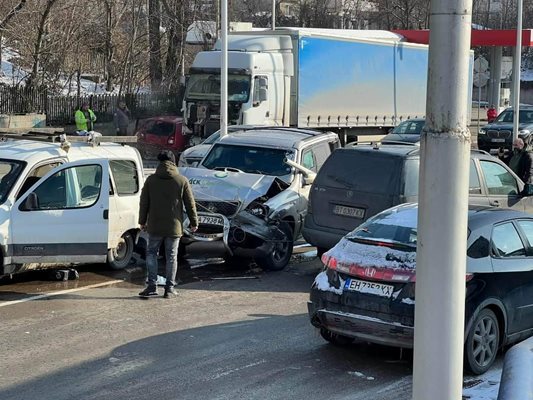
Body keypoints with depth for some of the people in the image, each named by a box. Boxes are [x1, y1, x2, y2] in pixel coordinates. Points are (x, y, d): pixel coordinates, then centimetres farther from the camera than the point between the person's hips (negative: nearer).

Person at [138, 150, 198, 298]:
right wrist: (194, 222, 10)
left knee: (151, 253, 12)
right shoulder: (182, 181, -3)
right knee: (172, 256, 7)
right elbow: (190, 204, 1)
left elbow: (144, 202, 3)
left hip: (155, 226, 0)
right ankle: (170, 288, 7)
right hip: (174, 226, 0)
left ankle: (152, 286, 4)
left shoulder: (151, 180, 0)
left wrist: (142, 221, 13)